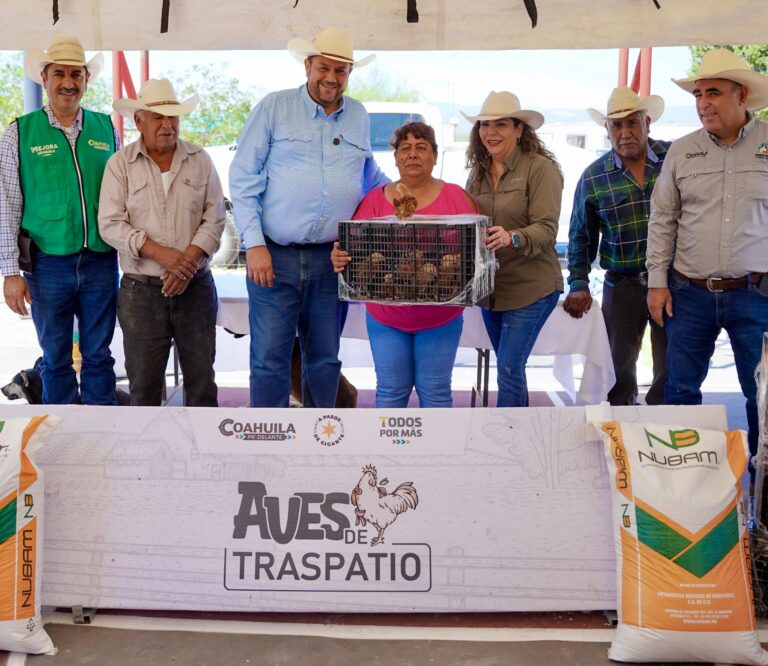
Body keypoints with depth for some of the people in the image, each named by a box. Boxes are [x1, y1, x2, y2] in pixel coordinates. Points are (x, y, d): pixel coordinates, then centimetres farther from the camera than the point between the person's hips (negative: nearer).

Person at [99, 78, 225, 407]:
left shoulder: (200, 160, 5)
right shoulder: (120, 163, 0)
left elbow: (214, 218, 0)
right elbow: (111, 224, -6)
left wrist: (188, 262, -14)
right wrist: (160, 253, -17)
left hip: (196, 287, 1)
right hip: (141, 289, -1)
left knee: (201, 375, 8)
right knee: (144, 380, 5)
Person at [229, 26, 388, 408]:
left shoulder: (358, 117, 11)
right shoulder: (274, 108, -1)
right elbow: (242, 179, -3)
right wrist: (254, 244, -11)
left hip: (332, 259, 4)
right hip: (275, 257, -3)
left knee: (324, 360, 13)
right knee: (269, 359, -1)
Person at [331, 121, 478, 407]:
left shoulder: (457, 198, 0)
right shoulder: (374, 200, 2)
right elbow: (352, 249, 1)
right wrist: (339, 258, -21)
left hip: (440, 319, -1)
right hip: (386, 317, 1)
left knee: (435, 391, 7)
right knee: (391, 390, 9)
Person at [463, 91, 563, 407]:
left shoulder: (541, 168, -10)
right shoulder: (478, 172, 10)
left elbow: (546, 229, -18)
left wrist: (512, 238, -35)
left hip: (531, 287, -6)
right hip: (490, 286, 7)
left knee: (509, 367, -10)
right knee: (509, 367, 15)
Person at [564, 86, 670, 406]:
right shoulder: (593, 177, 1)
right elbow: (581, 238, 8)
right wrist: (578, 284, -1)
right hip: (621, 285, 1)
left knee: (670, 368, 6)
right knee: (620, 368, 10)